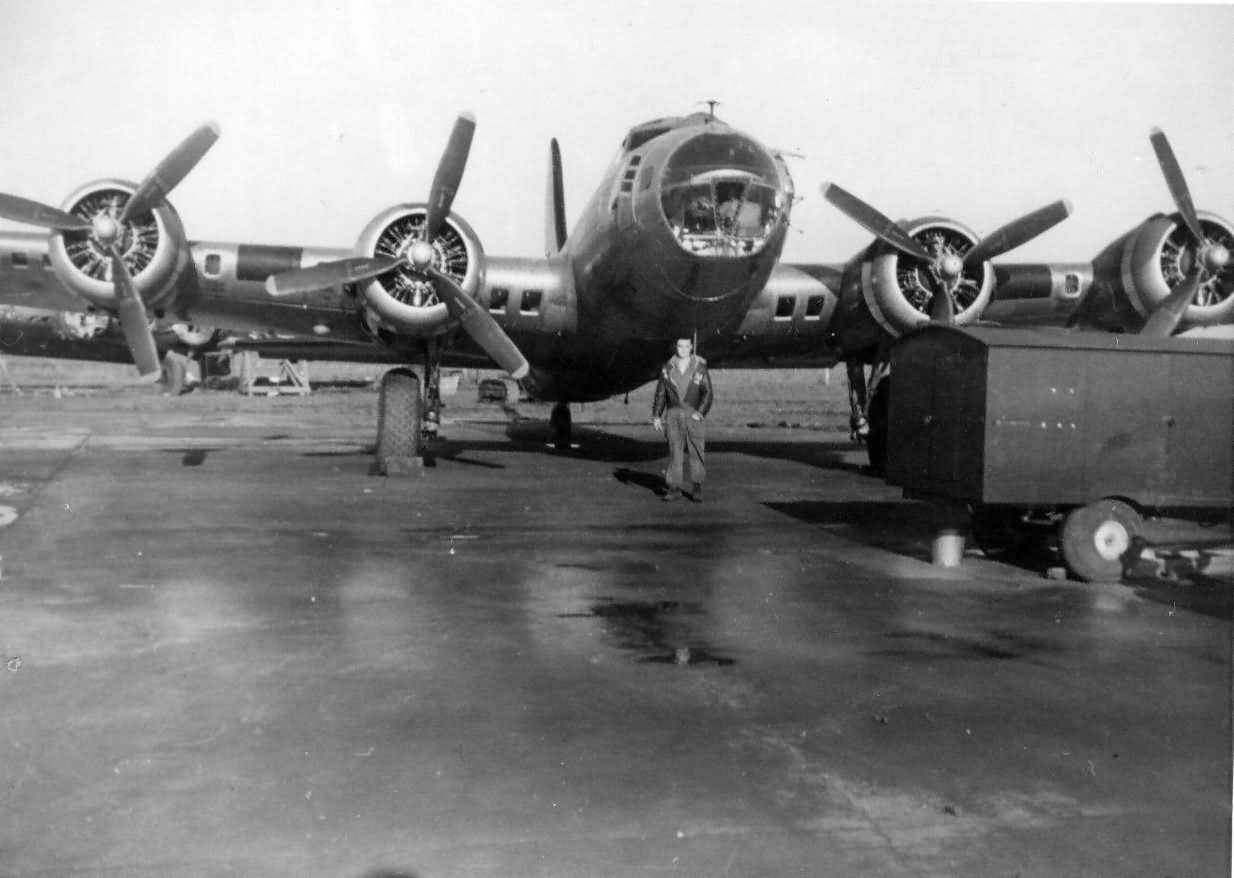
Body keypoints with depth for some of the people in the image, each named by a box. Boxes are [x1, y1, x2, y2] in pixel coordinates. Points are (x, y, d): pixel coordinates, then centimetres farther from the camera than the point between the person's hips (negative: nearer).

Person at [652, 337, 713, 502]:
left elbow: (707, 393, -3)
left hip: (693, 415, -1)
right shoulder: (668, 368, 5)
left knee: (696, 451, 1)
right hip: (673, 415, 1)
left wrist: (700, 413, -14)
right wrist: (656, 416, 1)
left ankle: (697, 488, 14)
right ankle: (674, 489, 2)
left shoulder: (700, 367, -1)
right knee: (674, 451, 0)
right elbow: (660, 393, 7)